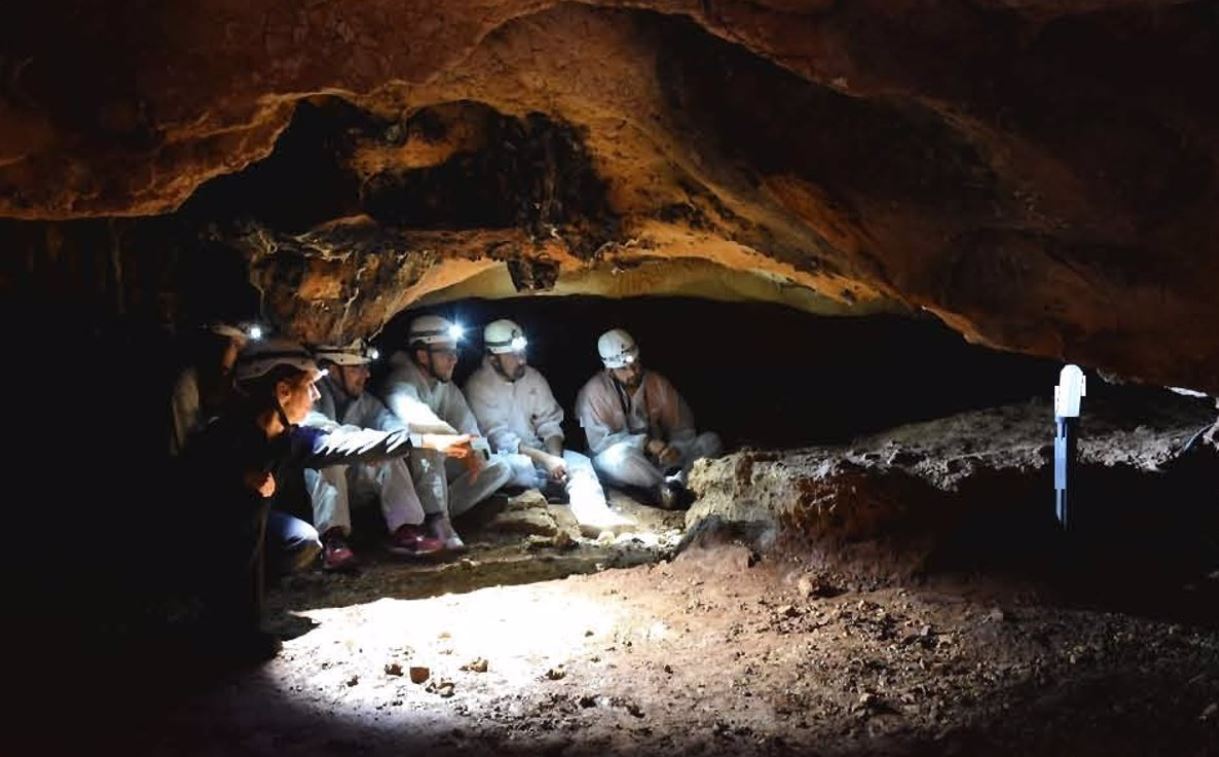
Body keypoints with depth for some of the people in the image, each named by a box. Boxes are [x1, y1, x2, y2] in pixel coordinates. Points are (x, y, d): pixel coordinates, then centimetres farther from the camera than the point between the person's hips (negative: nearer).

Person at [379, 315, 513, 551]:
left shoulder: (448, 388, 9)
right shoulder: (401, 381, -17)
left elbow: (467, 424, 1)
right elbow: (413, 418, -40)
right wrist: (455, 438, -42)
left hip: (437, 467, 7)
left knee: (500, 469, -6)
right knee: (427, 439, -37)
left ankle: (437, 512, -19)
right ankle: (438, 521, -37)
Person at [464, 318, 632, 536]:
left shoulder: (533, 377, 6)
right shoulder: (477, 386, -12)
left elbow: (549, 423, 4)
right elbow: (499, 438, -19)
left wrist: (555, 457, -17)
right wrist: (544, 459, -27)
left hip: (537, 452, 5)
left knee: (580, 462, -21)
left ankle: (595, 516, -49)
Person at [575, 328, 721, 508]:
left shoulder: (659, 383, -2)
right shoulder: (595, 390, -13)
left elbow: (682, 427, 0)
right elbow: (599, 441, -18)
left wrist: (677, 448, -24)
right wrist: (646, 443, -28)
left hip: (658, 460, 4)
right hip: (621, 466, -4)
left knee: (711, 442, -14)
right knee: (617, 454, -40)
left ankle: (663, 489, -31)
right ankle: (671, 484, -24)